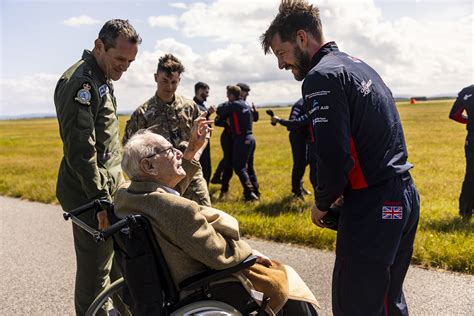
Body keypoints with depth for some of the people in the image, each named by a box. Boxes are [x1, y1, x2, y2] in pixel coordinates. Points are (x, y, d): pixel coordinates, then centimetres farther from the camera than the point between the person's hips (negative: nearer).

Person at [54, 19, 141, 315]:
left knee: (114, 259, 17)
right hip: (90, 194, -10)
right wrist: (100, 200, -21)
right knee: (95, 268, -1)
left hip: (108, 188, 10)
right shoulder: (80, 82, -17)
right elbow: (80, 150, -23)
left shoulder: (102, 79, 15)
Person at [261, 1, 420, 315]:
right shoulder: (358, 65, 16)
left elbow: (334, 157, -21)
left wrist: (322, 204, -4)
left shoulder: (322, 77, -14)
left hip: (373, 208, -10)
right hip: (405, 196, 10)